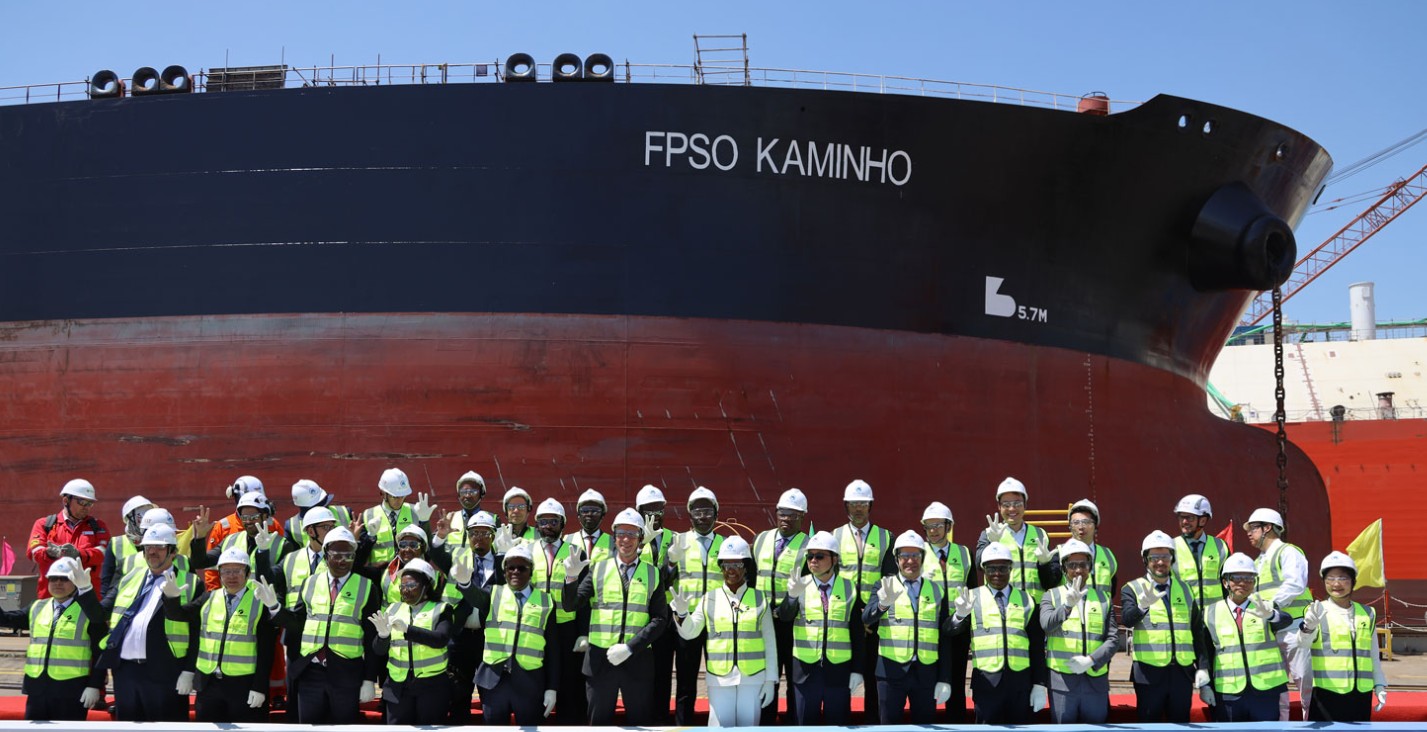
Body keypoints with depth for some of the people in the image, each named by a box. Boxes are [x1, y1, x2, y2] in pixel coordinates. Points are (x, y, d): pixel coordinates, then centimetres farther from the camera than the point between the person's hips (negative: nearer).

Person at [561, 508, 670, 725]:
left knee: (640, 724, 5)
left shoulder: (652, 574, 5)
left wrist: (630, 648, -13)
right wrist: (571, 578, -19)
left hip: (637, 660, 0)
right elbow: (570, 605, 1)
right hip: (600, 660, 0)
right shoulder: (598, 569, 6)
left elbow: (660, 619, -2)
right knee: (599, 723, 7)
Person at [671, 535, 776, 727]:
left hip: (753, 677, 0)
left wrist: (770, 680, 3)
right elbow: (688, 633, 2)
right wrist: (681, 613, -18)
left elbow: (769, 643, 6)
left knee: (749, 726, 5)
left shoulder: (759, 598, 5)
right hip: (719, 677, 0)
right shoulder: (709, 599, 6)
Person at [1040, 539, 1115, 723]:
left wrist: (1090, 660, -11)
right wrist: (1067, 605, -31)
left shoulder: (1103, 598, 12)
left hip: (1096, 680, 2)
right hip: (1062, 681, -2)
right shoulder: (1051, 596, 7)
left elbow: (1113, 639, 4)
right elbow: (1046, 625, -13)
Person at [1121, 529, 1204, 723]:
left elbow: (1197, 630, 15)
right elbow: (1127, 619, -17)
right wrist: (1143, 605, -37)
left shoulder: (1185, 589, 14)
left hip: (1182, 672, 3)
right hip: (1149, 672, -3)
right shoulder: (1132, 589, 2)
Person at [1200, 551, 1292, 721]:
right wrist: (1204, 684, -1)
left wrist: (1270, 615, -40)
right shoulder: (1211, 613, 6)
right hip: (1227, 693, 1)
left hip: (1267, 690, 0)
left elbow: (1285, 621, -18)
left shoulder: (1265, 607, 3)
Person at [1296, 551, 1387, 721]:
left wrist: (1380, 685, 10)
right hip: (1327, 694, -4)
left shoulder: (1367, 614, 12)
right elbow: (1303, 644, -21)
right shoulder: (1317, 612, -2)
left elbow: (1374, 655, 19)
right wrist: (1308, 627, -43)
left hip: (1361, 695, 4)